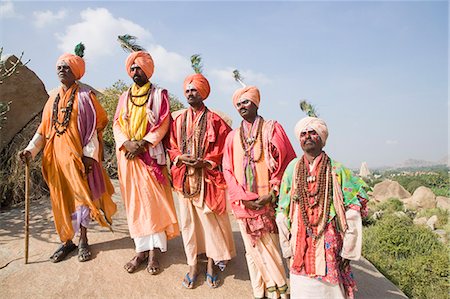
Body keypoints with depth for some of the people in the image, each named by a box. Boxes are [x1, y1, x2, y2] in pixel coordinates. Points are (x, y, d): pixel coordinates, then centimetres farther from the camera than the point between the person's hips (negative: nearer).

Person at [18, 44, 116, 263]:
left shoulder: (84, 95, -2)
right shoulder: (54, 98, 12)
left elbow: (96, 124, -7)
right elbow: (44, 128, 12)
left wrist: (89, 154, -14)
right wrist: (31, 149, 0)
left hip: (78, 154, -5)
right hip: (57, 155, 5)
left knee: (80, 195, 2)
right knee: (62, 198, 9)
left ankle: (83, 240, 16)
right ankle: (67, 241, 22)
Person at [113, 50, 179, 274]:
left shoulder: (159, 94, 6)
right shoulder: (124, 97, 18)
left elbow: (163, 123, -5)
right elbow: (117, 124, 10)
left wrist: (143, 143, -15)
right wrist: (127, 143, -10)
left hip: (150, 154, -4)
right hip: (128, 155, 4)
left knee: (153, 200, -6)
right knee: (134, 201, 3)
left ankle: (154, 251, 0)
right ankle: (141, 249, 9)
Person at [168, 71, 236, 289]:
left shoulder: (214, 120, -1)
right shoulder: (179, 120, 10)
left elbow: (223, 148, -3)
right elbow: (172, 147, 12)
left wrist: (205, 162, -15)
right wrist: (182, 158, -8)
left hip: (207, 177, -3)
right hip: (184, 177, 3)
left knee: (210, 220, 2)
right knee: (188, 220, 8)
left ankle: (211, 265, 20)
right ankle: (192, 266, 20)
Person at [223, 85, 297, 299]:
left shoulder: (272, 129, 2)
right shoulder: (233, 137, 10)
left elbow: (288, 162, -2)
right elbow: (228, 170, 8)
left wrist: (273, 194, -10)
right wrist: (243, 198, -5)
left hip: (268, 202, -2)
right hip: (244, 204, 3)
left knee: (272, 247, 0)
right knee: (254, 249, 9)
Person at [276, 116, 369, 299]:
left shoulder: (336, 170, -4)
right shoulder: (293, 169, 0)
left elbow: (353, 211, -2)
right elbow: (282, 213, 4)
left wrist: (347, 250, -4)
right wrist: (288, 249, 3)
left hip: (329, 245, -1)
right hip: (300, 247, 2)